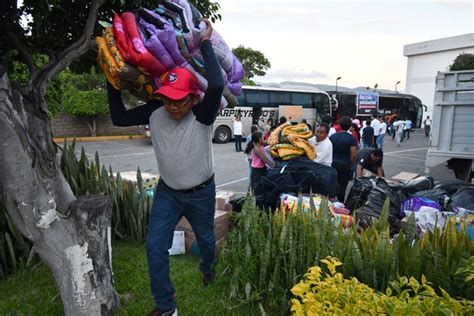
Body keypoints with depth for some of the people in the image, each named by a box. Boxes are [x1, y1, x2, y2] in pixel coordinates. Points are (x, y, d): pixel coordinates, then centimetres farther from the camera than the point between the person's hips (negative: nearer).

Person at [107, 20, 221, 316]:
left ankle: (208, 268, 58)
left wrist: (206, 43, -32)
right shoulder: (155, 111, -13)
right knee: (155, 247, -2)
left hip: (201, 192, -2)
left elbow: (217, 85, -45)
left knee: (206, 238, 21)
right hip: (167, 191, 3)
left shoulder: (203, 115, -25)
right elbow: (119, 117, -3)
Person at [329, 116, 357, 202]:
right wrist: (350, 165, 1)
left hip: (333, 164, 3)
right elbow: (353, 155, -14)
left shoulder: (332, 136, 0)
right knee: (342, 186, 6)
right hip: (344, 165, -3)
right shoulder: (351, 138, -9)